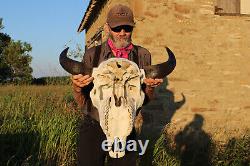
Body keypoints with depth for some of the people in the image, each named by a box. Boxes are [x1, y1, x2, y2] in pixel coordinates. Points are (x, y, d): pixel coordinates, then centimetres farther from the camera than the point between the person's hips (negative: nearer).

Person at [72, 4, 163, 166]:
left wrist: (150, 87, -15)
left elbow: (145, 101, 6)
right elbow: (81, 102, 0)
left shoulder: (143, 55, -1)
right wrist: (77, 87, -21)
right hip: (93, 128, -1)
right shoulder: (92, 54, -4)